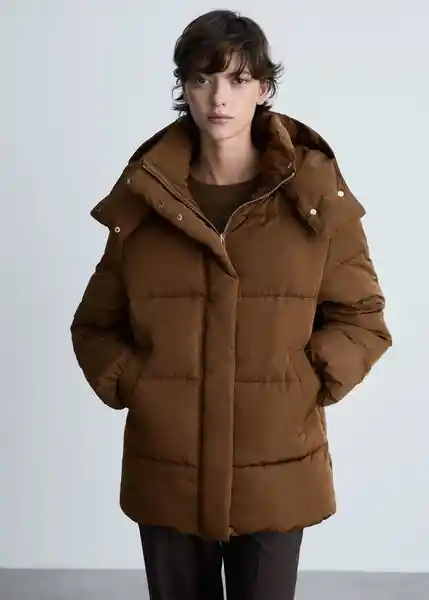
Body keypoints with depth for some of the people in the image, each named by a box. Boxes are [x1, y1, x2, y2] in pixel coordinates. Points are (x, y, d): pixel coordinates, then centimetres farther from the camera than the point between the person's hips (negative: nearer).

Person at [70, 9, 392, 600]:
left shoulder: (316, 197, -4)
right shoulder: (142, 197, 0)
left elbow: (363, 319, 2)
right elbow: (95, 324, 8)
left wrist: (307, 384, -10)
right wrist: (131, 386, -6)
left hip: (276, 473, -1)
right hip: (166, 474, 2)